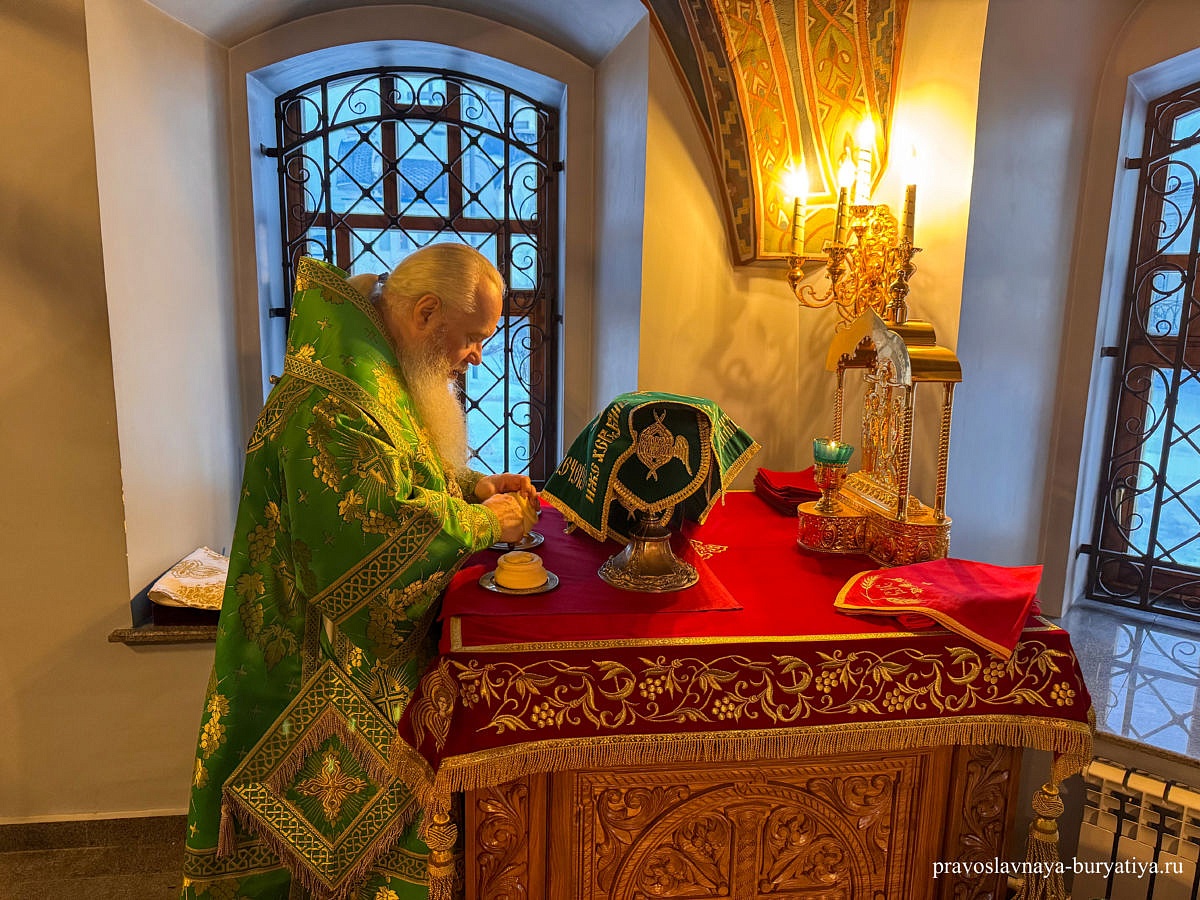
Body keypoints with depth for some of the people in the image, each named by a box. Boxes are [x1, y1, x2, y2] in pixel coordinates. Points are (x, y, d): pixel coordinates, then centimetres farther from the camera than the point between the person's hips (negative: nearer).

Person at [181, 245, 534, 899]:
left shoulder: (378, 372, 6)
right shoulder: (331, 400, -28)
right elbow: (376, 543, -33)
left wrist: (472, 485, 2)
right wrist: (481, 524, -19)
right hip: (326, 674, -9)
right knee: (345, 845, 11)